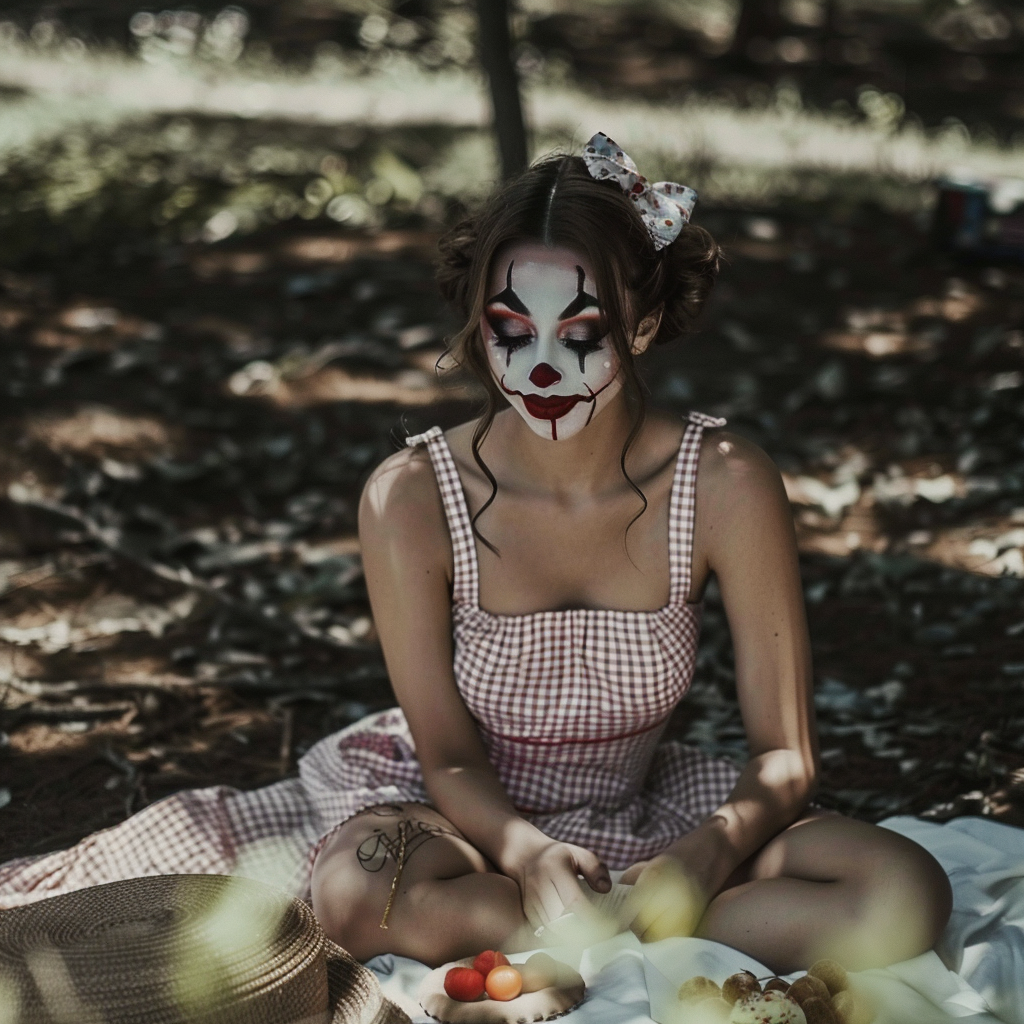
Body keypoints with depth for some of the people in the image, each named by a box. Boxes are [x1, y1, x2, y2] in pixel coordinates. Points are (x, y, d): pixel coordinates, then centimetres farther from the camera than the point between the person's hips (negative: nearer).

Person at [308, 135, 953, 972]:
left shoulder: (725, 487, -18)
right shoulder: (411, 499, -20)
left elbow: (785, 754, -13)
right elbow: (448, 757, -13)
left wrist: (705, 856, -35)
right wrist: (527, 853, -35)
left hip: (642, 816, 2)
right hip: (475, 817, -1)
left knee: (907, 894, -22)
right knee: (355, 893, -37)